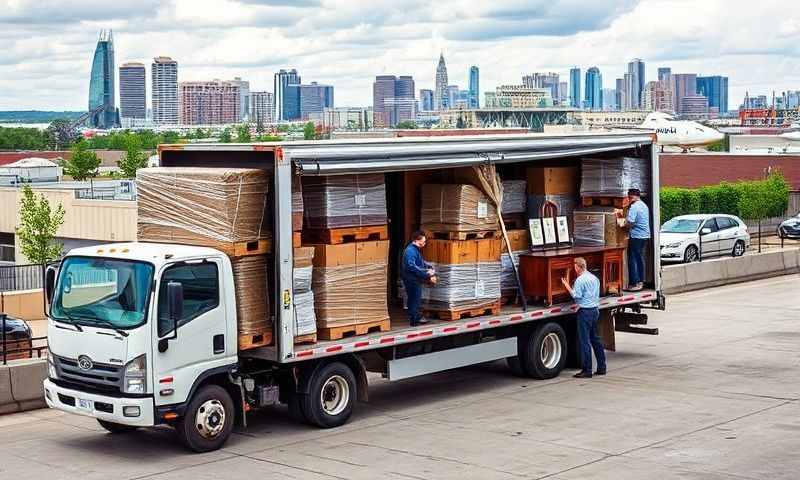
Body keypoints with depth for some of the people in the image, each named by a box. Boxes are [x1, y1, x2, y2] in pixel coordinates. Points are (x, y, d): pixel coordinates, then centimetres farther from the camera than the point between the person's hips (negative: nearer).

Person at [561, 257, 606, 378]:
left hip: (585, 311, -8)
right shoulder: (594, 278, 13)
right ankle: (601, 367, 16)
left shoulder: (580, 280, -13)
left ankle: (587, 370, -5)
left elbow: (576, 296, -15)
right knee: (596, 339, 14)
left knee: (584, 341, -5)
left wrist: (567, 286, -5)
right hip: (595, 309, 8)